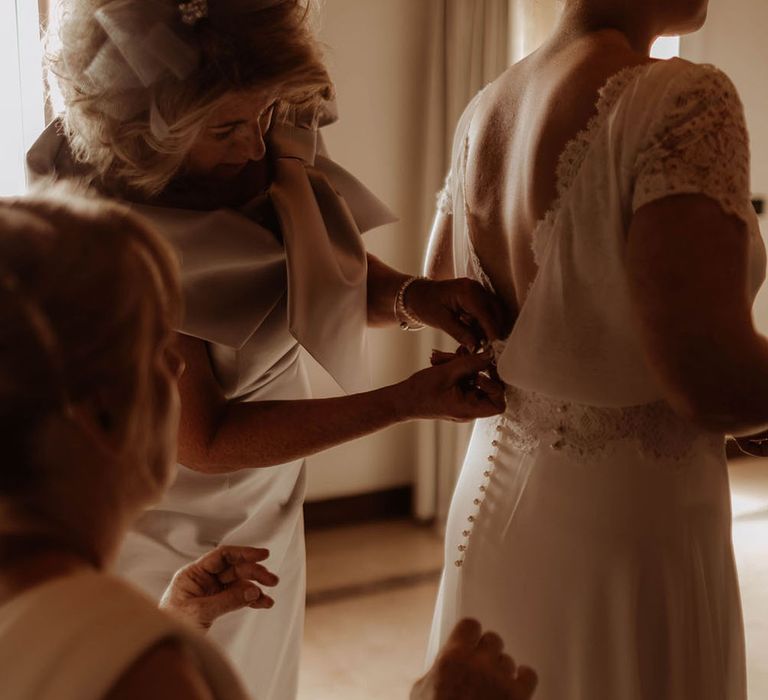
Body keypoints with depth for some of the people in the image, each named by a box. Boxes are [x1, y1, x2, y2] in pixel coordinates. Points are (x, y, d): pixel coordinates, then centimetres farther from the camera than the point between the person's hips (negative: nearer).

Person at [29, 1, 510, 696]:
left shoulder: (266, 147, -12)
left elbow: (339, 274, 2)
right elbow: (207, 441, -26)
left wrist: (414, 296, -21)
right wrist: (407, 401, -31)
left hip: (266, 509, 6)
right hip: (163, 540, -6)